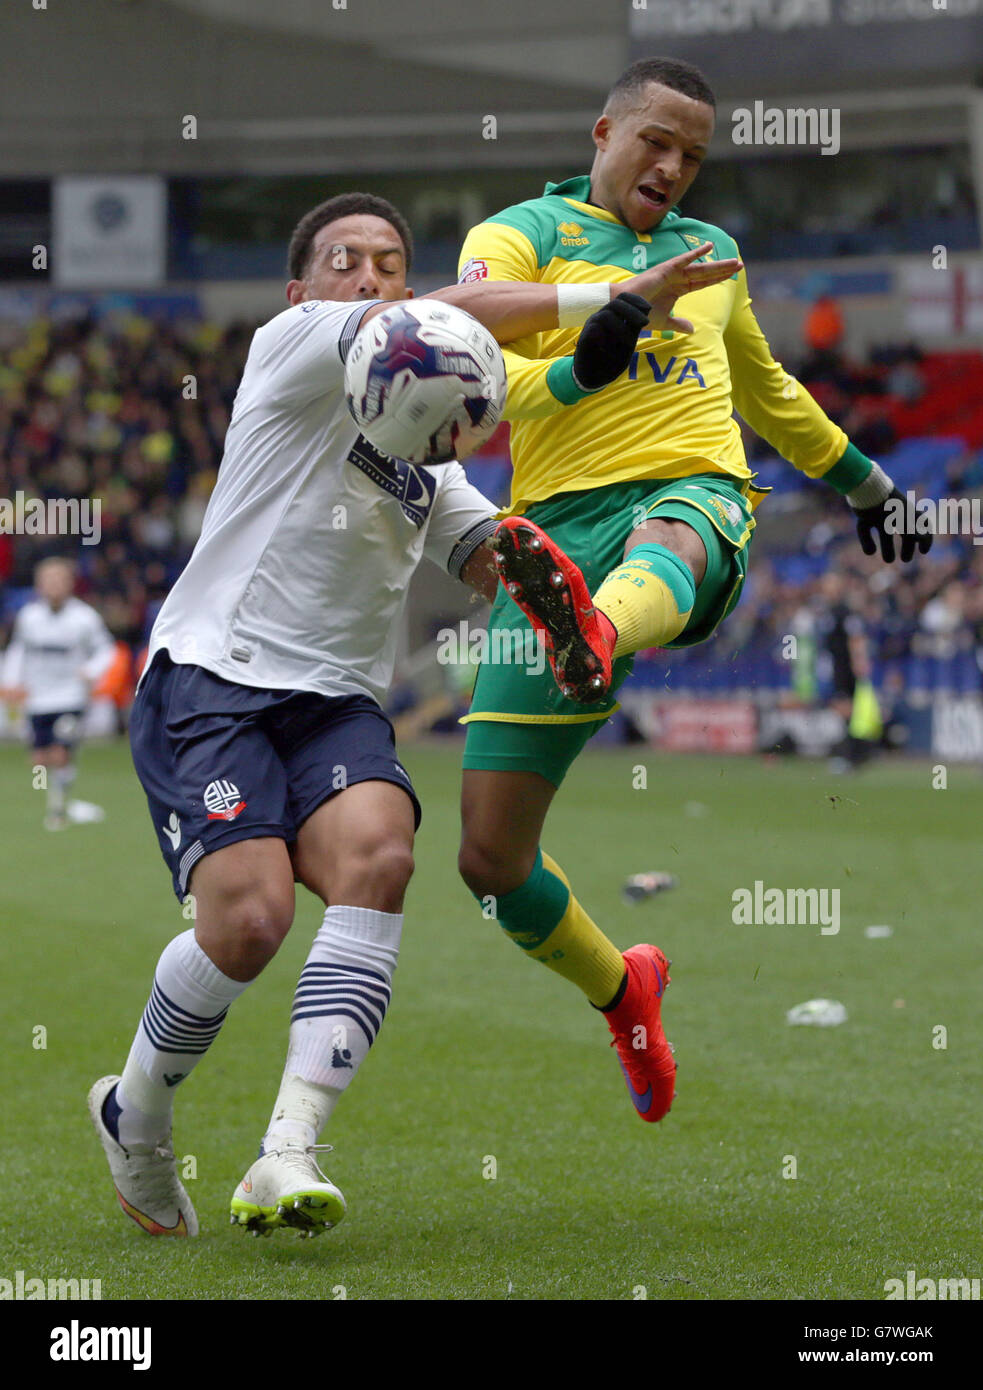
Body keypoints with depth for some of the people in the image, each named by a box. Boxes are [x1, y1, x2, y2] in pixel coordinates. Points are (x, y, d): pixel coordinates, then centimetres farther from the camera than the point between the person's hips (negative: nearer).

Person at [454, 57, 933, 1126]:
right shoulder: (517, 238, 11)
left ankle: (594, 639, -79)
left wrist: (860, 478, 54)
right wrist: (588, 363, -25)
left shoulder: (712, 254, 27)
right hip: (561, 510, -1)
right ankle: (621, 991, 24)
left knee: (668, 543, -42)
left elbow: (764, 387, 45)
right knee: (491, 856, -4)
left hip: (692, 489, 1)